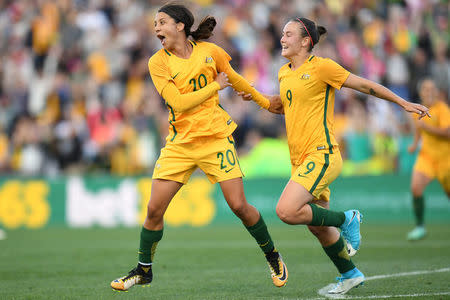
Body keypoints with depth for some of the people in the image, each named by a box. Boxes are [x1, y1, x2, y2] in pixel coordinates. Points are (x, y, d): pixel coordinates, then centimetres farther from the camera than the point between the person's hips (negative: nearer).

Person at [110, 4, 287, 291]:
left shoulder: (209, 52, -1)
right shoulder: (158, 62, -4)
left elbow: (234, 79, 16)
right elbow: (178, 102, -14)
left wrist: (265, 102, 26)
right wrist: (215, 86, -9)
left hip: (216, 138, 0)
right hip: (179, 144, 1)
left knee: (239, 205, -5)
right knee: (154, 209, -5)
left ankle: (273, 257, 17)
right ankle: (144, 270, 14)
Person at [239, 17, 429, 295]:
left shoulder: (321, 67, -8)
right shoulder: (284, 74, 14)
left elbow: (364, 85, -3)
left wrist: (403, 103, -2)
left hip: (321, 155, -8)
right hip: (300, 160, 8)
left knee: (287, 211, -24)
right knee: (318, 228, 13)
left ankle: (346, 219, -3)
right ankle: (350, 274, 32)